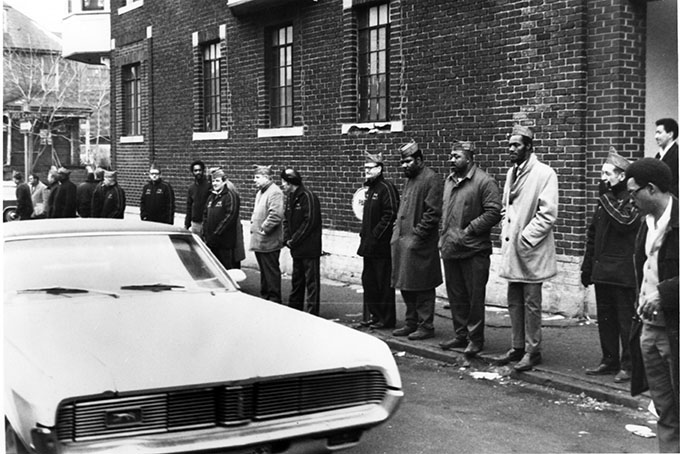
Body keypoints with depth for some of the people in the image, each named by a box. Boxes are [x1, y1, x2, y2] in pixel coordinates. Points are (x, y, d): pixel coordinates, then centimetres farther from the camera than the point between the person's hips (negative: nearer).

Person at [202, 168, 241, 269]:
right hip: (211, 241, 8)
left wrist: (217, 233, -16)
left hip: (225, 241, -8)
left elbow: (230, 216, -16)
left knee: (227, 267, -4)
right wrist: (205, 233, 8)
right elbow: (205, 215, 20)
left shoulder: (230, 196, -8)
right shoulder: (211, 197, 17)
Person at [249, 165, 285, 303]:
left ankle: (274, 299, 5)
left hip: (268, 241, -10)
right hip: (258, 241, 10)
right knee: (264, 271, 17)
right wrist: (253, 226, 16)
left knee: (271, 272, -2)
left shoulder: (275, 192, -15)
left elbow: (275, 215, -26)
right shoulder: (260, 192, 17)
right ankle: (265, 296, 26)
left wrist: (263, 229, -19)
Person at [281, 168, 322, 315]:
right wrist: (287, 239, 1)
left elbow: (309, 222, -18)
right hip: (296, 248, 9)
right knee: (296, 281, 17)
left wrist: (294, 240, -15)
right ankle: (294, 310, 27)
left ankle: (311, 313, 0)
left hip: (309, 248, -9)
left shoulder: (307, 196, -14)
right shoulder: (290, 197, 12)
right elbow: (286, 220, 16)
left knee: (312, 281, -3)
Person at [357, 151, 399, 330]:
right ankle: (372, 315, 24)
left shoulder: (386, 188, -12)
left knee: (384, 283, -2)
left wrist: (376, 235, -18)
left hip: (381, 246, -10)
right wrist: (365, 235, 13)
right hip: (369, 245, 10)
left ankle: (386, 320, 5)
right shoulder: (370, 188, 17)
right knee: (368, 281, 14)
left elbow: (390, 215, -18)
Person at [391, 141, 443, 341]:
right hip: (403, 242, 9)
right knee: (406, 286, 14)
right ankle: (411, 323, 24)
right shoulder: (410, 179, 18)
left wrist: (417, 234, -18)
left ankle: (426, 326, 6)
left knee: (422, 288, -2)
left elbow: (433, 212, -17)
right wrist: (398, 230, 14)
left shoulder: (431, 179, -11)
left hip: (419, 244, -9)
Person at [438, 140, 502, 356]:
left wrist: (467, 231, -16)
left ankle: (475, 339, 10)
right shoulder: (449, 180, 15)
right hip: (450, 249, 7)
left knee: (474, 296, 1)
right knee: (456, 295, 13)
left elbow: (493, 213, -16)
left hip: (473, 250, -7)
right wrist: (443, 235, 13)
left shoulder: (484, 182, -9)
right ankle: (460, 335, 24)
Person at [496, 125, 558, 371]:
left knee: (531, 303, 1)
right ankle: (518, 347, 24)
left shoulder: (544, 173, -11)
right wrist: (505, 232, 9)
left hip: (530, 250, -7)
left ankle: (532, 351, 11)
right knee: (514, 302, 13)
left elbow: (548, 213, -16)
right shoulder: (511, 172, 13)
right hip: (511, 249, 7)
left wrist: (525, 238, -18)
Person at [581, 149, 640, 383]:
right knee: (605, 319, 13)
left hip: (623, 273, -8)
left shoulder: (633, 200, -8)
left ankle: (628, 366, 6)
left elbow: (625, 222, -28)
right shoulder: (605, 201, 16)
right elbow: (592, 236, 20)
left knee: (626, 320, -2)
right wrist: (587, 267, 18)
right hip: (601, 271, 8)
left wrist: (606, 197, -18)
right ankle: (609, 361, 23)